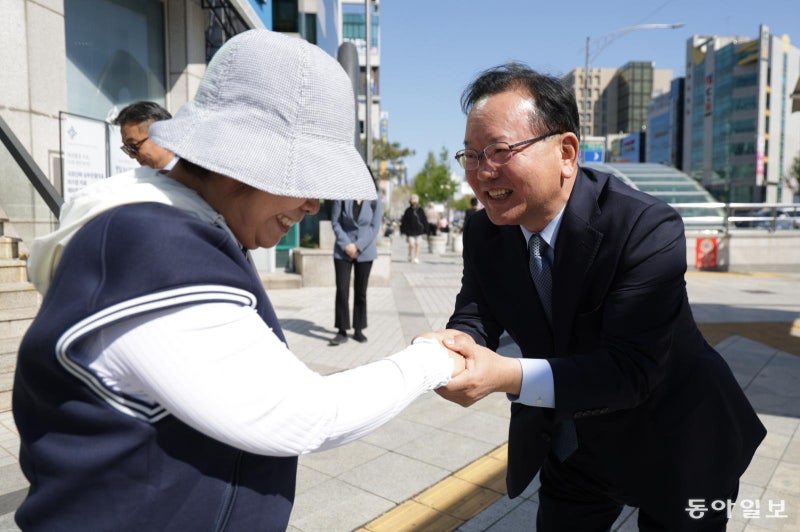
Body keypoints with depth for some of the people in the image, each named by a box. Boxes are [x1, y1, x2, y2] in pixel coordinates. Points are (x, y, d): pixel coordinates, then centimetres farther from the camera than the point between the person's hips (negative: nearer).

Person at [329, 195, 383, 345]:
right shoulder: (342, 198, -5)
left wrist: (358, 246, -12)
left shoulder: (374, 201, -5)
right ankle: (342, 331, 4)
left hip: (365, 252, 1)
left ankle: (358, 330, 19)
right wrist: (346, 245, -11)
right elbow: (335, 222, -1)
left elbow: (375, 227, -5)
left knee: (361, 291, 7)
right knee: (342, 290, -4)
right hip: (343, 250, 0)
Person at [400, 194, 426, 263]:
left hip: (419, 230, 1)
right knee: (411, 244, -7)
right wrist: (404, 231, 0)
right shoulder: (408, 210, 1)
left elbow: (425, 221, 8)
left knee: (417, 244, -1)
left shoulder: (420, 210, 4)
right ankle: (410, 256, 17)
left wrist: (425, 231, 3)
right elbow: (404, 221, 4)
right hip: (410, 231, -1)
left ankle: (416, 258, 6)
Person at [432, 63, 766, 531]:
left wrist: (510, 376, -46)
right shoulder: (484, 232, -11)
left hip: (674, 446, -3)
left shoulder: (648, 229, -30)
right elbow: (475, 316, -13)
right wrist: (456, 342, -37)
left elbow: (631, 369, -34)